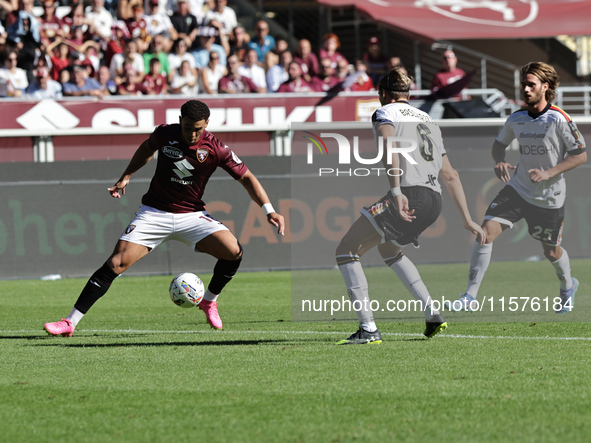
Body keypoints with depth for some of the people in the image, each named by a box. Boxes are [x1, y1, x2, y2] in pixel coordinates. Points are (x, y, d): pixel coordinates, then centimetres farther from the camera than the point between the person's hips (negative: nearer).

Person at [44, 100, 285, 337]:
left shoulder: (216, 149, -13)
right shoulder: (165, 133, -8)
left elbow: (246, 177, -4)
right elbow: (147, 148, 17)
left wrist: (269, 210, -12)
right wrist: (126, 177, 15)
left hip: (192, 215, 0)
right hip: (154, 213, 0)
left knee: (233, 251, -22)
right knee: (116, 263, -15)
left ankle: (209, 301, 7)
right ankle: (70, 323, -11)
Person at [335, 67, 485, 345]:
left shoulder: (385, 113, 6)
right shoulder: (427, 120, 28)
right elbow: (450, 175, 27)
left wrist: (396, 192, -27)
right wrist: (467, 220, 26)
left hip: (409, 194, -8)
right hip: (434, 201, 8)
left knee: (346, 250, 0)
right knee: (387, 248, 33)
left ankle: (368, 329, -10)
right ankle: (432, 314, 23)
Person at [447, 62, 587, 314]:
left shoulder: (559, 119, -16)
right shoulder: (516, 119, -2)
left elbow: (580, 155, -13)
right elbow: (499, 143, 17)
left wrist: (548, 173, -23)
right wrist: (499, 162, -6)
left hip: (549, 197, -3)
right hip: (518, 189, 3)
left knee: (551, 251, 11)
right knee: (486, 232, -15)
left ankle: (568, 287, 46)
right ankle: (470, 296, -11)